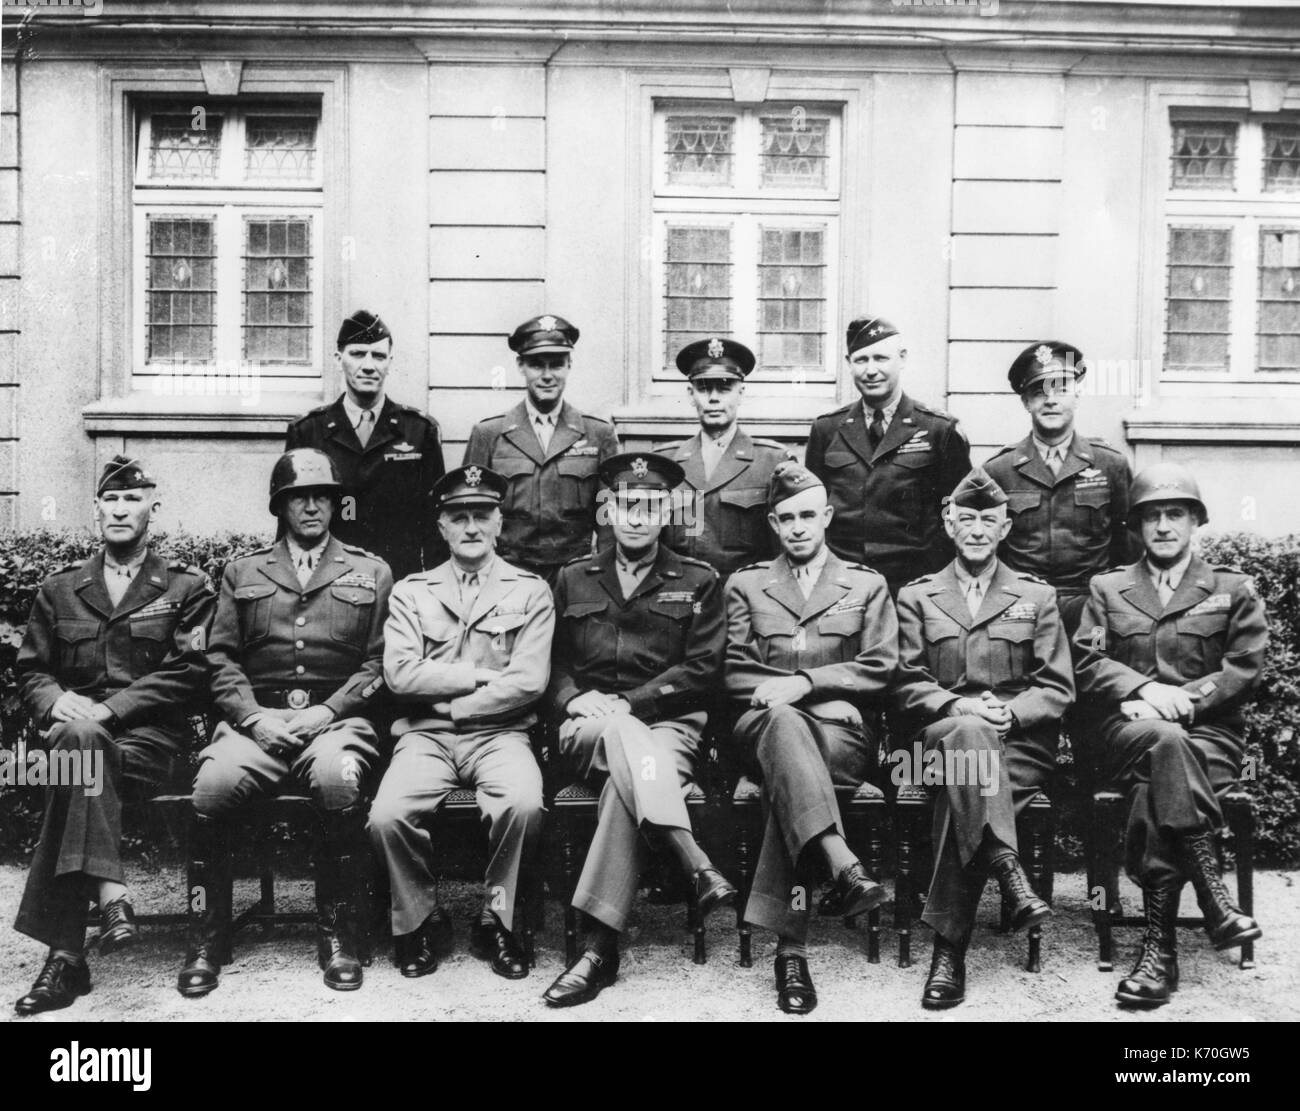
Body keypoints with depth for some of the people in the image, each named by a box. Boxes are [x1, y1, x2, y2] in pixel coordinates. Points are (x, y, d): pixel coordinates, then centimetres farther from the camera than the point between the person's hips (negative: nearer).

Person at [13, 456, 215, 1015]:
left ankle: (66, 952, -36)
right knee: (74, 737, -34)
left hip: (151, 738, -3)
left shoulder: (188, 587, 8)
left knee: (77, 743, -34)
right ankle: (110, 896, -41)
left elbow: (186, 674, -3)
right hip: (75, 726, 3)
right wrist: (57, 703, -8)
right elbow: (31, 671, 16)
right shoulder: (59, 590, 19)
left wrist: (106, 710, -14)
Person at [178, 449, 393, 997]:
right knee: (214, 783, -30)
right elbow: (222, 660, 10)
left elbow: (379, 664, 6)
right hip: (256, 718, 2)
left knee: (339, 779, -35)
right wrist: (254, 717, -7)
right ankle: (210, 932, -11)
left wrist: (327, 711, -9)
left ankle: (338, 931, -17)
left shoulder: (371, 573, 15)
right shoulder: (241, 572, 19)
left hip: (338, 718, -1)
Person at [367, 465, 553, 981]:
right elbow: (400, 675, -2)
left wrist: (450, 702, -5)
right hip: (424, 736, 1)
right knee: (388, 815, -27)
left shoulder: (530, 591, 8)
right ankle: (418, 920, 2)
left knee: (523, 804, -32)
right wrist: (478, 675, -6)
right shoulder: (411, 592, 12)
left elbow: (529, 681, -4)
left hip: (498, 733, -1)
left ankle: (495, 919, -6)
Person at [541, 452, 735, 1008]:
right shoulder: (573, 578, 18)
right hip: (589, 726, 1)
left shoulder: (698, 581, 11)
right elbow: (552, 664, 15)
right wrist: (578, 698, -8)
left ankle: (599, 948, -38)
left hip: (669, 724, -1)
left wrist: (627, 703, -11)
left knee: (627, 783, -36)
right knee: (627, 741, -38)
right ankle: (699, 870, -47)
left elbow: (701, 668, 1)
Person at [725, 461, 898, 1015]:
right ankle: (843, 867, -58)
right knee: (785, 722, -41)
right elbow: (732, 672, 11)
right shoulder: (745, 584, 20)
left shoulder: (867, 585, 18)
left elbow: (879, 669, 5)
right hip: (763, 722, 0)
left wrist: (804, 683, -9)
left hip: (842, 726, 0)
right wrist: (776, 690, -9)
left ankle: (789, 947, -42)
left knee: (785, 779, -37)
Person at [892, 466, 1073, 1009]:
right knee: (967, 736, -38)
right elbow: (908, 684, 6)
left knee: (961, 792, -34)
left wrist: (1008, 712, -11)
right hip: (937, 735, 0)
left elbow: (1057, 689, 9)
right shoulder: (916, 597, 17)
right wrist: (959, 707, -14)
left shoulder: (1036, 596, 17)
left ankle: (949, 949, -34)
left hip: (1018, 743, 0)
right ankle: (1009, 872, -46)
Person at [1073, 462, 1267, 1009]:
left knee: (1154, 790, -35)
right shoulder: (1107, 589, 17)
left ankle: (1159, 948, -35)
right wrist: (1144, 689, -13)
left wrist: (1180, 700, -11)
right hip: (1124, 733, 1)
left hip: (1208, 733, 0)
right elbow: (1087, 665, 6)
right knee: (1163, 740, -38)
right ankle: (1213, 897, -39)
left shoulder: (1234, 590, 15)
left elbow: (1243, 670, 3)